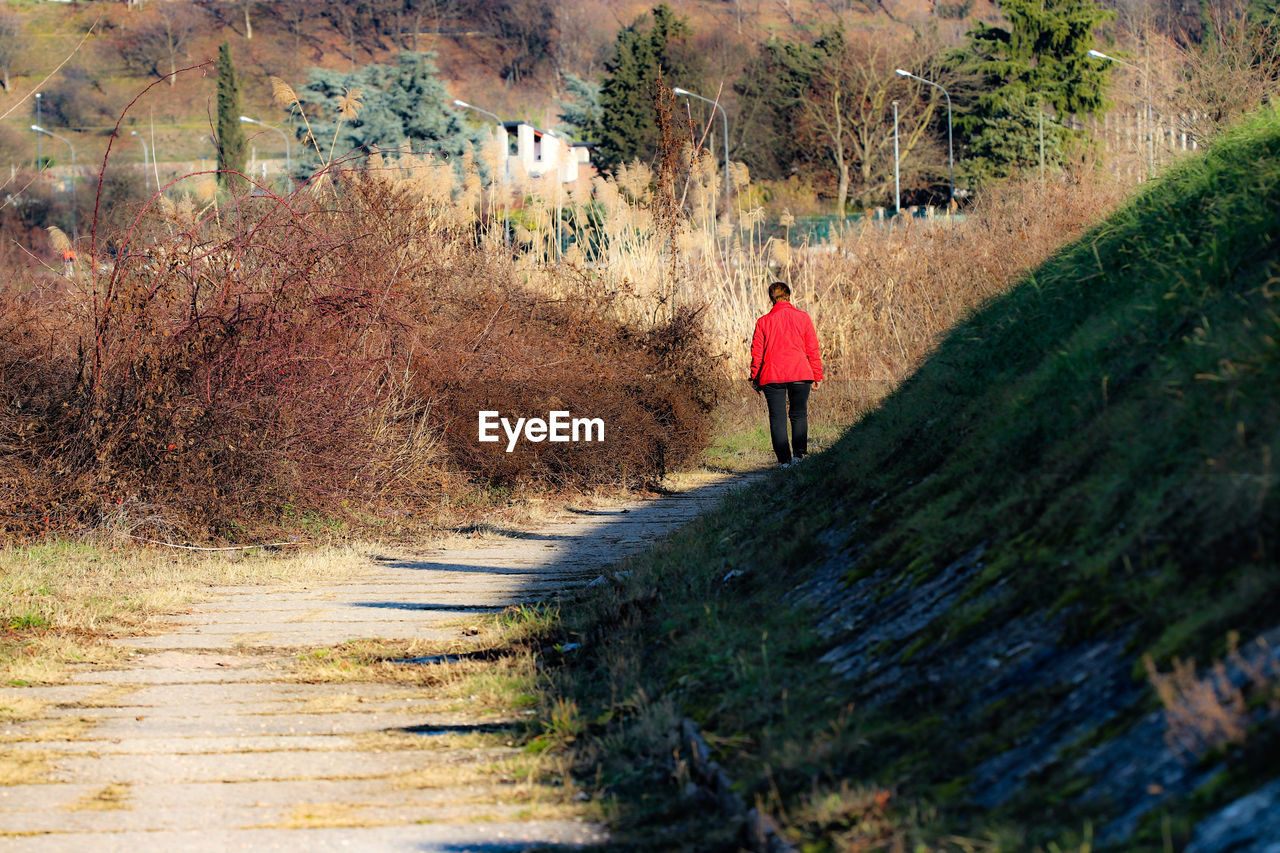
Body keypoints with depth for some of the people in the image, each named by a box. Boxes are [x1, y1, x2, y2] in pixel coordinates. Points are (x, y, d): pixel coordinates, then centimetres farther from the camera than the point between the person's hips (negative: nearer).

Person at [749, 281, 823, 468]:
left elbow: (757, 352, 3)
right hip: (800, 375, 1)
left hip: (772, 376, -1)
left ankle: (784, 460, -4)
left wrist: (754, 377, 12)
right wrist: (817, 375, 10)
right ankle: (798, 454, 1)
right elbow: (813, 349, 4)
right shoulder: (803, 318, 3)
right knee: (799, 415, 11)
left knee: (777, 418, 2)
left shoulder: (763, 321, 2)